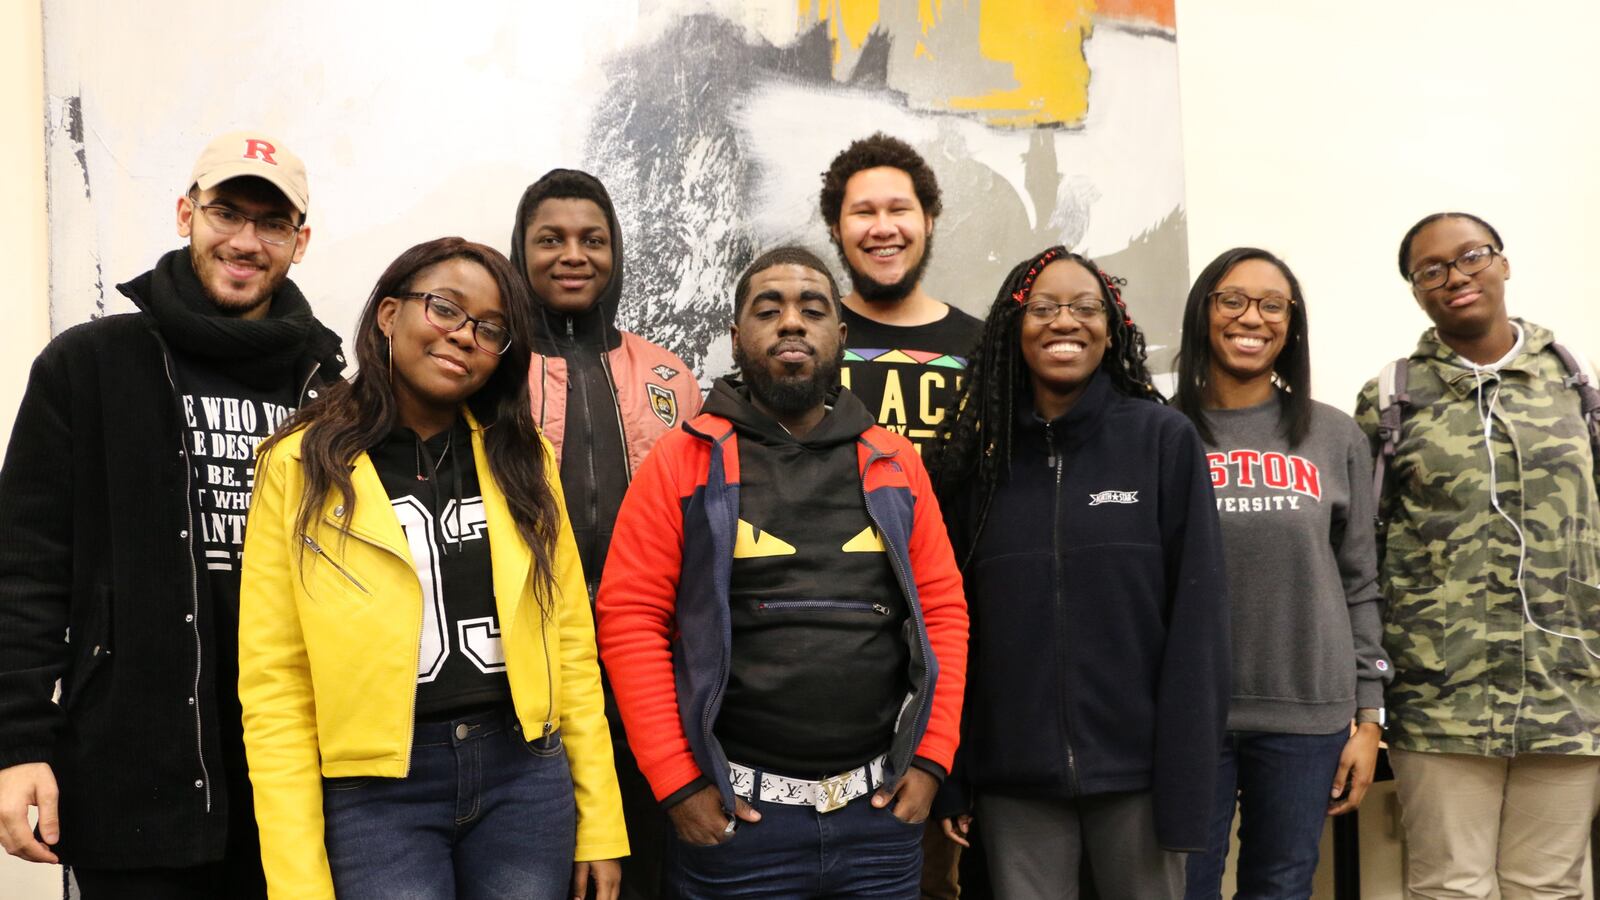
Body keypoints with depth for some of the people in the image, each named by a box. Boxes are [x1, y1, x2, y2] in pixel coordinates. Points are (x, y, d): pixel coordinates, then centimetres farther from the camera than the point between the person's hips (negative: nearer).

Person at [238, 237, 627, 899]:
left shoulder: (523, 460, 6)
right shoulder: (302, 465, -3)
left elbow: (571, 641, 7)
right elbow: (274, 680, -4)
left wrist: (599, 824, 5)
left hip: (525, 777, 3)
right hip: (376, 790, -3)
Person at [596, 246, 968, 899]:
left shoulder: (893, 464, 9)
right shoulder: (683, 462, -1)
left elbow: (944, 608, 9)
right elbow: (630, 618, -5)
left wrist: (932, 758, 0)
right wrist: (678, 784, -10)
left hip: (881, 806, 3)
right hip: (734, 814, -3)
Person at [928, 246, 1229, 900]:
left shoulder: (1164, 440, -2)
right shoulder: (978, 452, 5)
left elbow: (1196, 614, -5)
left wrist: (1185, 776, -10)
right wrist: (951, 774, 2)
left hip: (1135, 768, -1)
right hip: (1013, 775, 2)